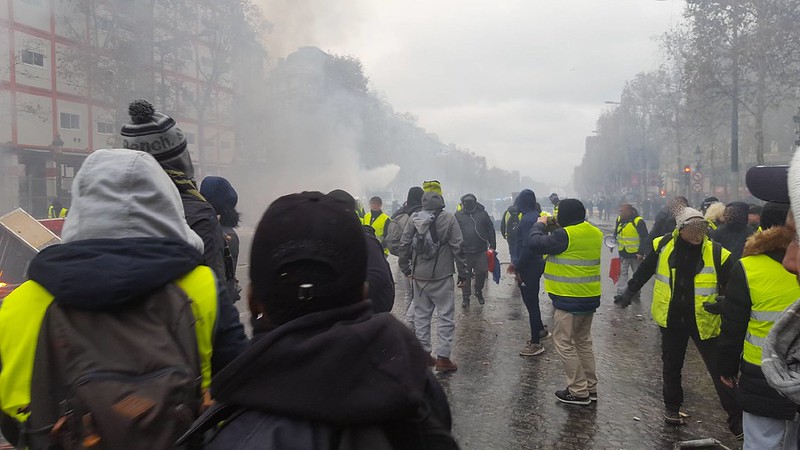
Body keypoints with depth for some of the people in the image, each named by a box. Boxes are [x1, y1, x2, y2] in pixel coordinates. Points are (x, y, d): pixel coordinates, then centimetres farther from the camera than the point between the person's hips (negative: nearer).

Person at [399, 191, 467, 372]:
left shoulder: (414, 218, 2)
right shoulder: (448, 218, -7)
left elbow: (404, 245, 3)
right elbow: (458, 247, -8)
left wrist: (406, 269, 14)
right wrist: (462, 273, -1)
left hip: (419, 276, 4)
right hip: (442, 276, -4)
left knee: (421, 315, 13)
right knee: (446, 317, 4)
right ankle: (443, 357, 2)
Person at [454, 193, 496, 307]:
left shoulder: (482, 213, 5)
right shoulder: (458, 215, 3)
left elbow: (490, 230, 6)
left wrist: (492, 246, 2)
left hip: (481, 251, 1)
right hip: (464, 252, -1)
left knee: (482, 272, 4)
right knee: (465, 275, 6)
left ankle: (479, 292, 29)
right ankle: (466, 296, 20)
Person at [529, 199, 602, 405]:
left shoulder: (565, 234, -19)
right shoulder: (595, 233, 7)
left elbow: (536, 243, -18)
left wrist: (540, 225, 0)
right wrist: (552, 228, 11)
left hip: (569, 299, -8)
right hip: (590, 297, 9)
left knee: (564, 343, 2)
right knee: (584, 341, 19)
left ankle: (579, 391, 5)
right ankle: (590, 387, 26)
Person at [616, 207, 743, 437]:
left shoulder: (717, 253, -14)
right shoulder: (663, 246, -8)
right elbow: (644, 271, 8)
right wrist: (629, 292, 15)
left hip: (704, 321, -2)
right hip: (672, 320, 2)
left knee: (720, 370, 3)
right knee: (671, 366, 17)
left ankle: (736, 418, 18)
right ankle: (672, 407, 37)